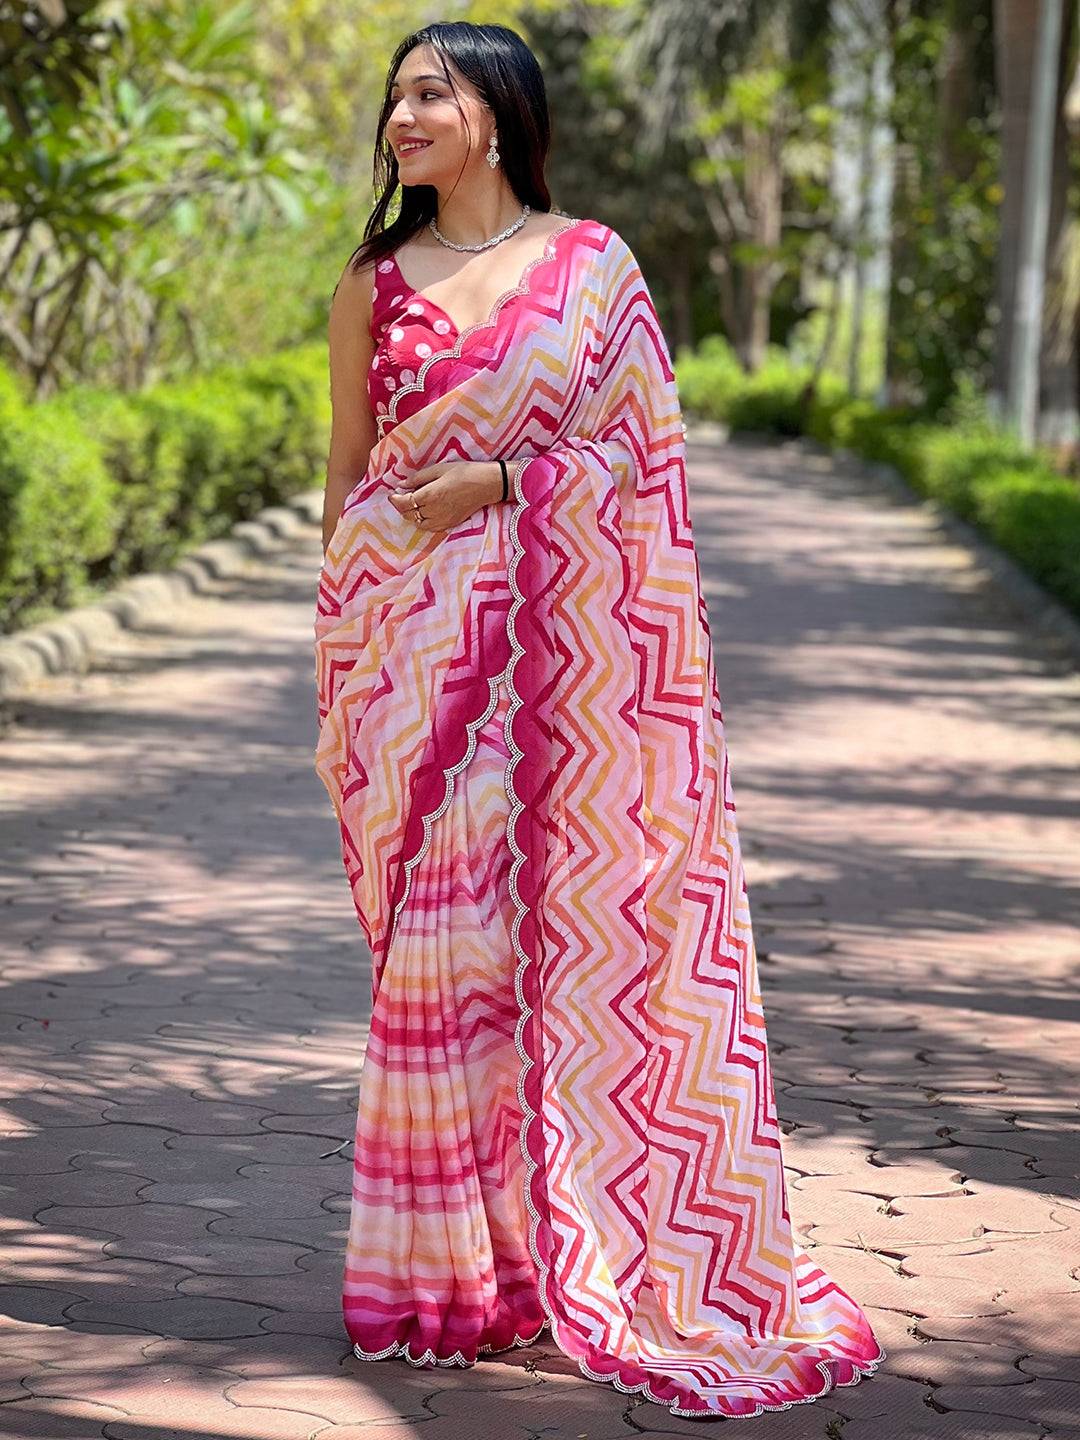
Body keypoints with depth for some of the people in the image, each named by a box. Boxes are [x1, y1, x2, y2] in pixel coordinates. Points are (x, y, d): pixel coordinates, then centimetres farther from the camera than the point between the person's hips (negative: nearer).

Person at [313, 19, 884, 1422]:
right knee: (441, 930, 0)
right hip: (417, 643, 1)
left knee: (583, 920, -1)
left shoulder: (591, 260, 4)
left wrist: (496, 481, -12)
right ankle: (451, 1263, 10)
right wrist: (343, 657, 8)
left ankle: (603, 1243, 11)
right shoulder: (374, 280, 10)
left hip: (568, 642, -1)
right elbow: (347, 474, 12)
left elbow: (642, 440, 1)